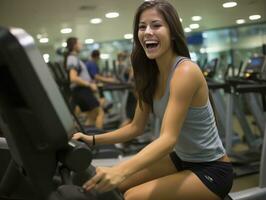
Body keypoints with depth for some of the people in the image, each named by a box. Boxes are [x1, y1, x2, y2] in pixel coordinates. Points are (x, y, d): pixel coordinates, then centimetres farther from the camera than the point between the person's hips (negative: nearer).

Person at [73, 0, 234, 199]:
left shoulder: (185, 71, -24)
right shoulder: (151, 74, 1)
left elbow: (168, 138, -32)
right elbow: (136, 127, 6)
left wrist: (120, 170, -45)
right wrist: (93, 139, -4)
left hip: (211, 170, -7)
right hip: (181, 159, 8)